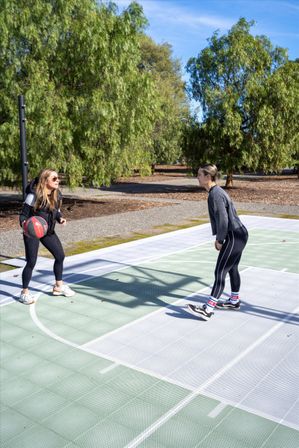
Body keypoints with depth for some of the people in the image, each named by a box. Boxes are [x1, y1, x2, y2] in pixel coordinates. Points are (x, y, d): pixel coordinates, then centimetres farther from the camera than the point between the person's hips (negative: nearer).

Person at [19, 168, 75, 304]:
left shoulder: (57, 195, -3)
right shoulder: (34, 195, -22)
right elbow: (23, 215, -16)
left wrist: (60, 219, -9)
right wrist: (24, 224, -37)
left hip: (48, 231, 7)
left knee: (60, 255, 9)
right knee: (31, 262, -5)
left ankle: (59, 286, 29)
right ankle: (25, 292, 13)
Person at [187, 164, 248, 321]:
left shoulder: (215, 195, -20)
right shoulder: (216, 192, 11)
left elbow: (223, 221, -22)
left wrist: (220, 241, -11)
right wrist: (219, 238, 14)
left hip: (234, 237, -10)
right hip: (239, 235, 10)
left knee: (220, 272, -9)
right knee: (232, 268, 20)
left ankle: (208, 309, -7)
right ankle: (234, 301, 35)